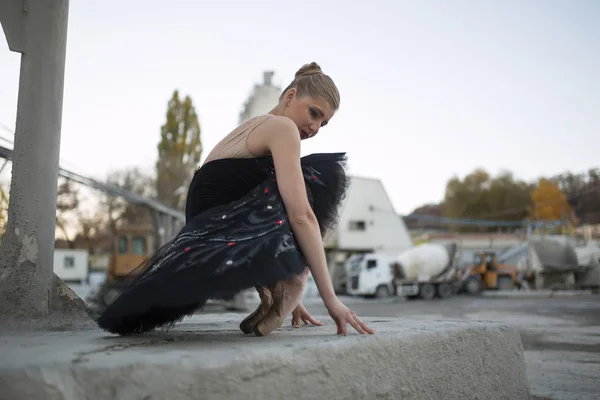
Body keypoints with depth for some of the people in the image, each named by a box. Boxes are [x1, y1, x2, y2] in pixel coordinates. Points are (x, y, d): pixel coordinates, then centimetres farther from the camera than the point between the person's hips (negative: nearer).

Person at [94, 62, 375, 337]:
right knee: (324, 177, -1)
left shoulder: (248, 129, 26)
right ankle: (278, 304, -6)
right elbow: (300, 215, -15)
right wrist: (330, 297, -12)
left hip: (199, 248, 8)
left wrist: (287, 295, 28)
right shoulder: (281, 127, -3)